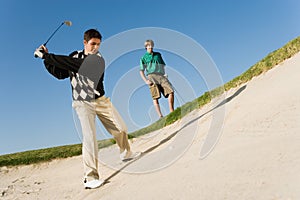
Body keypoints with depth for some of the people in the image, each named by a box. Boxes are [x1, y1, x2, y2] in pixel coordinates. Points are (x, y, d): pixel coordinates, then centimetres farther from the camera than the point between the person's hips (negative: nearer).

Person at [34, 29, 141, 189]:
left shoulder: (98, 60, -13)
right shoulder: (75, 55, 3)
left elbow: (74, 64, -26)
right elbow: (61, 74, 5)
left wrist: (46, 56, -24)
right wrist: (46, 58, -6)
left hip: (100, 100, 0)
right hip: (82, 104, 0)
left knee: (120, 129, 6)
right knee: (89, 137, -15)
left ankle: (126, 153, 36)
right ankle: (90, 177, -11)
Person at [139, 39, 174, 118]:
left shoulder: (158, 54, 24)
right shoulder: (144, 57, 14)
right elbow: (141, 71, 9)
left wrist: (164, 74, 5)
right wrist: (146, 81, -4)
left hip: (161, 76, 3)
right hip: (151, 77, -3)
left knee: (171, 91, -14)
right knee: (155, 97, -13)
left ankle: (172, 112, -6)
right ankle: (160, 116, -16)